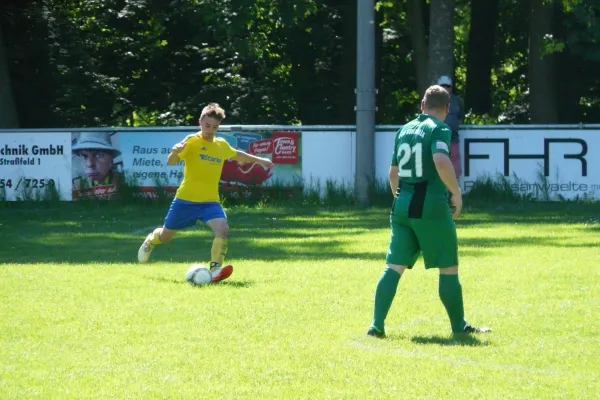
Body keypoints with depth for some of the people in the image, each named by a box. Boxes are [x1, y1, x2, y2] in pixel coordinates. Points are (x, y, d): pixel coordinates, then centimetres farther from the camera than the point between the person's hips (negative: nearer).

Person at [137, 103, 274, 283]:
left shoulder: (222, 145, 7)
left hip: (210, 201, 3)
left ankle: (215, 270, -24)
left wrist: (259, 160, 38)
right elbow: (171, 162, -22)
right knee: (166, 236, 13)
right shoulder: (192, 141, -12)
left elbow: (237, 155, 31)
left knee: (223, 228, -25)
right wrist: (175, 152, -44)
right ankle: (150, 241, 49)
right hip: (186, 199, -3)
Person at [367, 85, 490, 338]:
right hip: (431, 208, -6)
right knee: (448, 269, 6)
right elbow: (441, 162, -24)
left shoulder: (404, 130, 13)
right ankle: (459, 326, 14)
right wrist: (456, 193, -13)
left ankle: (377, 325, -8)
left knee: (394, 266, 3)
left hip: (402, 206, 6)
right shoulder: (439, 130, -6)